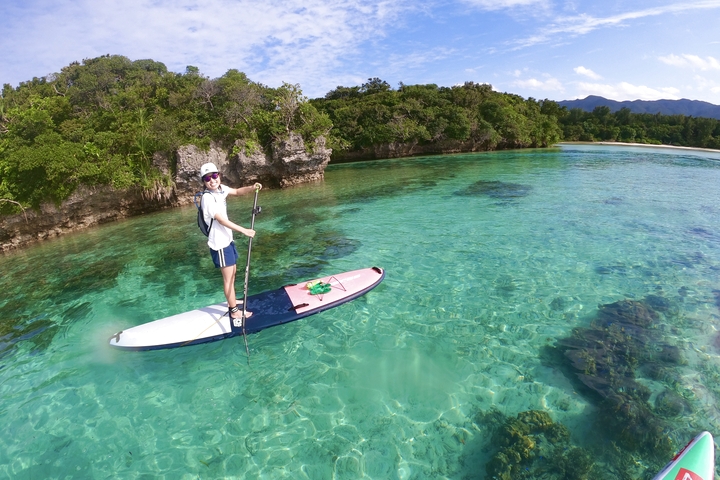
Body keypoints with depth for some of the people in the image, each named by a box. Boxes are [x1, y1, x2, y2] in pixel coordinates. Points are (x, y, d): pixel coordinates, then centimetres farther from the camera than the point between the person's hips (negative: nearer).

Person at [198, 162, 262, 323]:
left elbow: (237, 191, 11)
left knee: (232, 272, 22)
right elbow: (222, 220, -26)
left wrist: (252, 188, -10)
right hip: (219, 244, -9)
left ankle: (232, 301, 40)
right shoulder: (208, 198, -22)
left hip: (227, 239, 9)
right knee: (228, 277, 1)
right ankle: (234, 311, 14)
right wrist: (244, 231, -25)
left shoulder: (221, 188, 1)